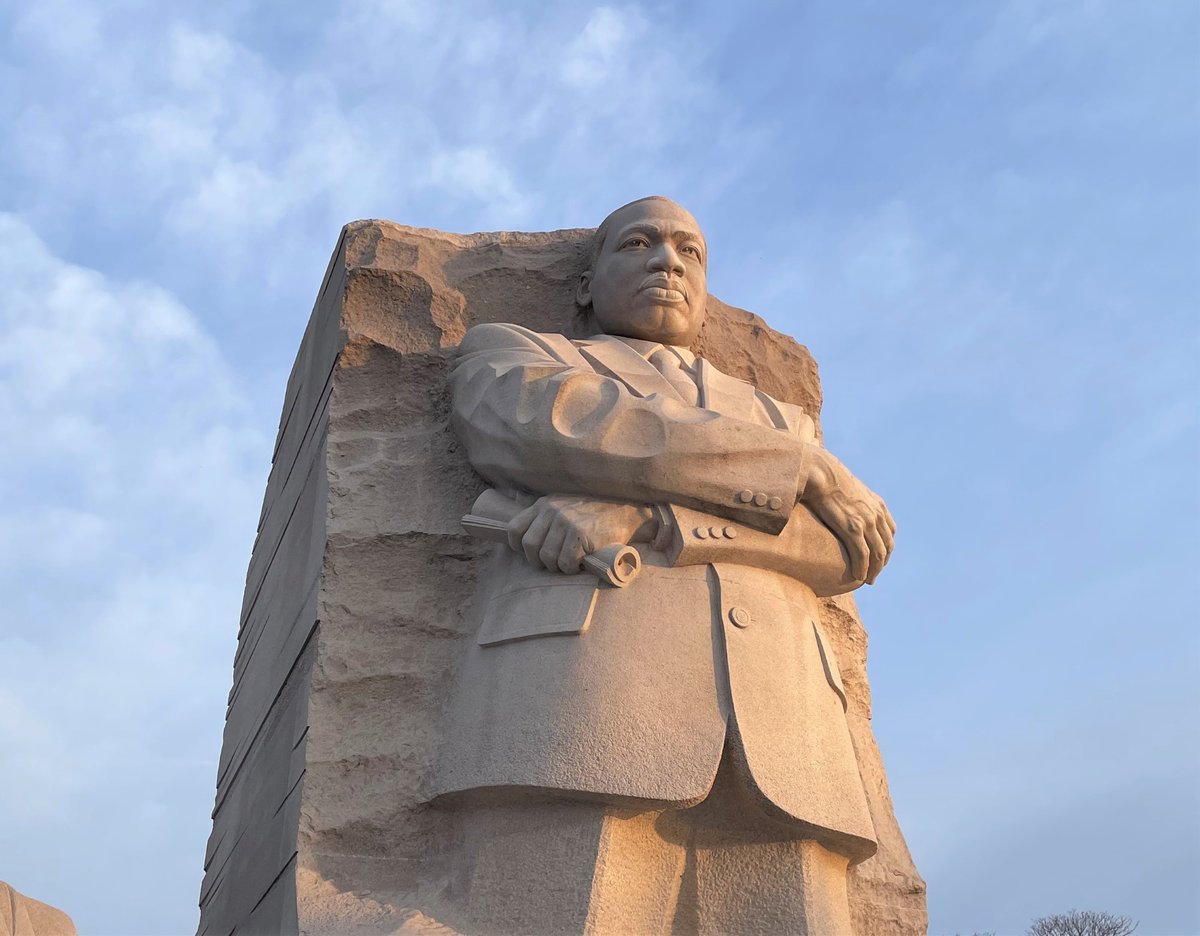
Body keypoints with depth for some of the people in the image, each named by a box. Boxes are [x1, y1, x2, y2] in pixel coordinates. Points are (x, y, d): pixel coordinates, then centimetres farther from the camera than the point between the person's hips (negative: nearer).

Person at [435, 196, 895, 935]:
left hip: (773, 756, 4)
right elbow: (556, 429, 1)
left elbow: (843, 548, 13)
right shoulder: (508, 357, 27)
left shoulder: (780, 423, 35)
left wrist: (638, 516, -6)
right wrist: (812, 470, 7)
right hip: (578, 713, -3)